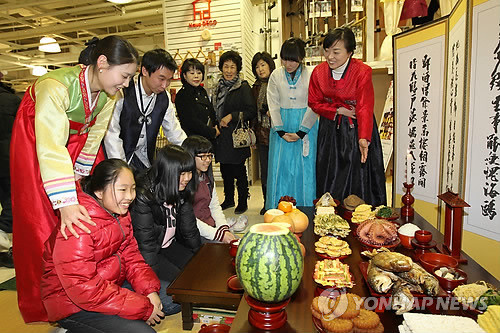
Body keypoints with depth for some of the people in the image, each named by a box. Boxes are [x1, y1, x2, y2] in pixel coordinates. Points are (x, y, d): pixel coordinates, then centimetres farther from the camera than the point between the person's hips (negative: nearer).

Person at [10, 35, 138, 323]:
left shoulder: (110, 94, -18)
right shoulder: (56, 86, -36)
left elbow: (95, 135, -8)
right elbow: (51, 147, -43)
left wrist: (79, 178, -3)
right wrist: (66, 203, -48)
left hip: (77, 142, 5)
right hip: (35, 140, -5)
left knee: (87, 216, 0)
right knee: (42, 219, 0)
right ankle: (41, 304, 19)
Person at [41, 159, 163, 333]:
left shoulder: (119, 213, -1)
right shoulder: (77, 227, -28)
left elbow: (131, 255, 2)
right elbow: (84, 289, -29)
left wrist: (149, 290, -14)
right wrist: (143, 308, -25)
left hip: (111, 285, 9)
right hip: (73, 307, -8)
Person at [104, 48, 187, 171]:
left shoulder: (164, 98, 1)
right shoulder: (122, 93, -15)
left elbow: (175, 133, 6)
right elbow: (111, 134, -16)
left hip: (144, 160, 5)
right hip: (117, 157, -4)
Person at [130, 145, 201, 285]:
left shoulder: (182, 191, -5)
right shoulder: (144, 196, -26)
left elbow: (189, 229, 4)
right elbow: (145, 243, -22)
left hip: (170, 246, 7)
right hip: (148, 254, -6)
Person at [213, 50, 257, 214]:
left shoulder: (243, 87, -6)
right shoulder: (219, 87, 13)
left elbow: (251, 111, -13)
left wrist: (232, 116, -17)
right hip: (221, 136, 6)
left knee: (238, 170, 1)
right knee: (225, 170, 13)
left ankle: (243, 202, 15)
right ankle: (228, 199, 29)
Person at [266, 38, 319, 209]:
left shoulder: (311, 75, -4)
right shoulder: (276, 75, 3)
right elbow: (273, 105, 1)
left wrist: (301, 132, -12)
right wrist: (281, 131, -8)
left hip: (305, 126, -2)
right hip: (281, 126, 2)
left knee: (304, 167, 2)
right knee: (280, 166, 4)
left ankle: (304, 208, 15)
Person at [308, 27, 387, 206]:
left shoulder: (362, 72, -15)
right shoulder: (319, 72, -4)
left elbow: (365, 108, -20)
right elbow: (314, 102, 3)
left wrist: (363, 138, -34)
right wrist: (338, 111, -12)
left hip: (356, 128, -3)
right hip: (330, 130, 3)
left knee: (360, 176, 1)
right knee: (330, 179, 7)